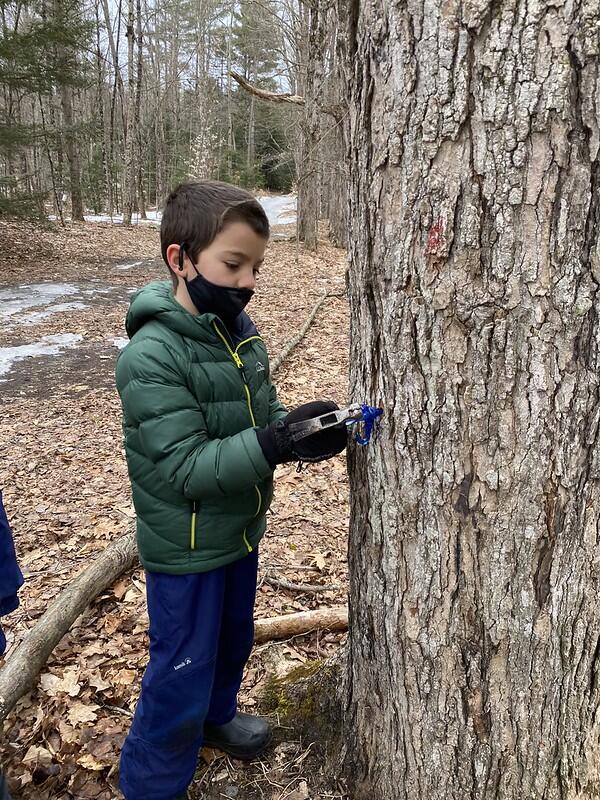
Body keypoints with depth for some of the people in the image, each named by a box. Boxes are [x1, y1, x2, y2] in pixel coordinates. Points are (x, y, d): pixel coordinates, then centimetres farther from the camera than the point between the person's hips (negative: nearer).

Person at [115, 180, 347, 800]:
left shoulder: (239, 329, -3)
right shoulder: (150, 359, -26)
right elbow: (187, 468, -28)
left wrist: (302, 429, -17)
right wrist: (277, 443, -37)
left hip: (240, 529, 7)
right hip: (186, 549, -7)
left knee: (234, 637, 27)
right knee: (182, 674, 9)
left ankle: (214, 716, 55)